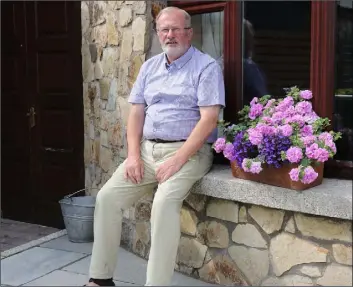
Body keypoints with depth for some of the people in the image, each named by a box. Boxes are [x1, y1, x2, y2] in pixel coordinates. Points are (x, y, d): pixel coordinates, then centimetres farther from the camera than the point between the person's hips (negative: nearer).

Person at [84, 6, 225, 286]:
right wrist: (134, 155, -3)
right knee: (107, 197, -8)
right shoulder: (150, 66, 14)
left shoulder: (206, 67, -5)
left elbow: (209, 119, -15)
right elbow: (137, 112, 12)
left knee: (165, 202, -31)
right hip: (148, 149, 6)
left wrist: (177, 160, -21)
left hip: (188, 151, -6)